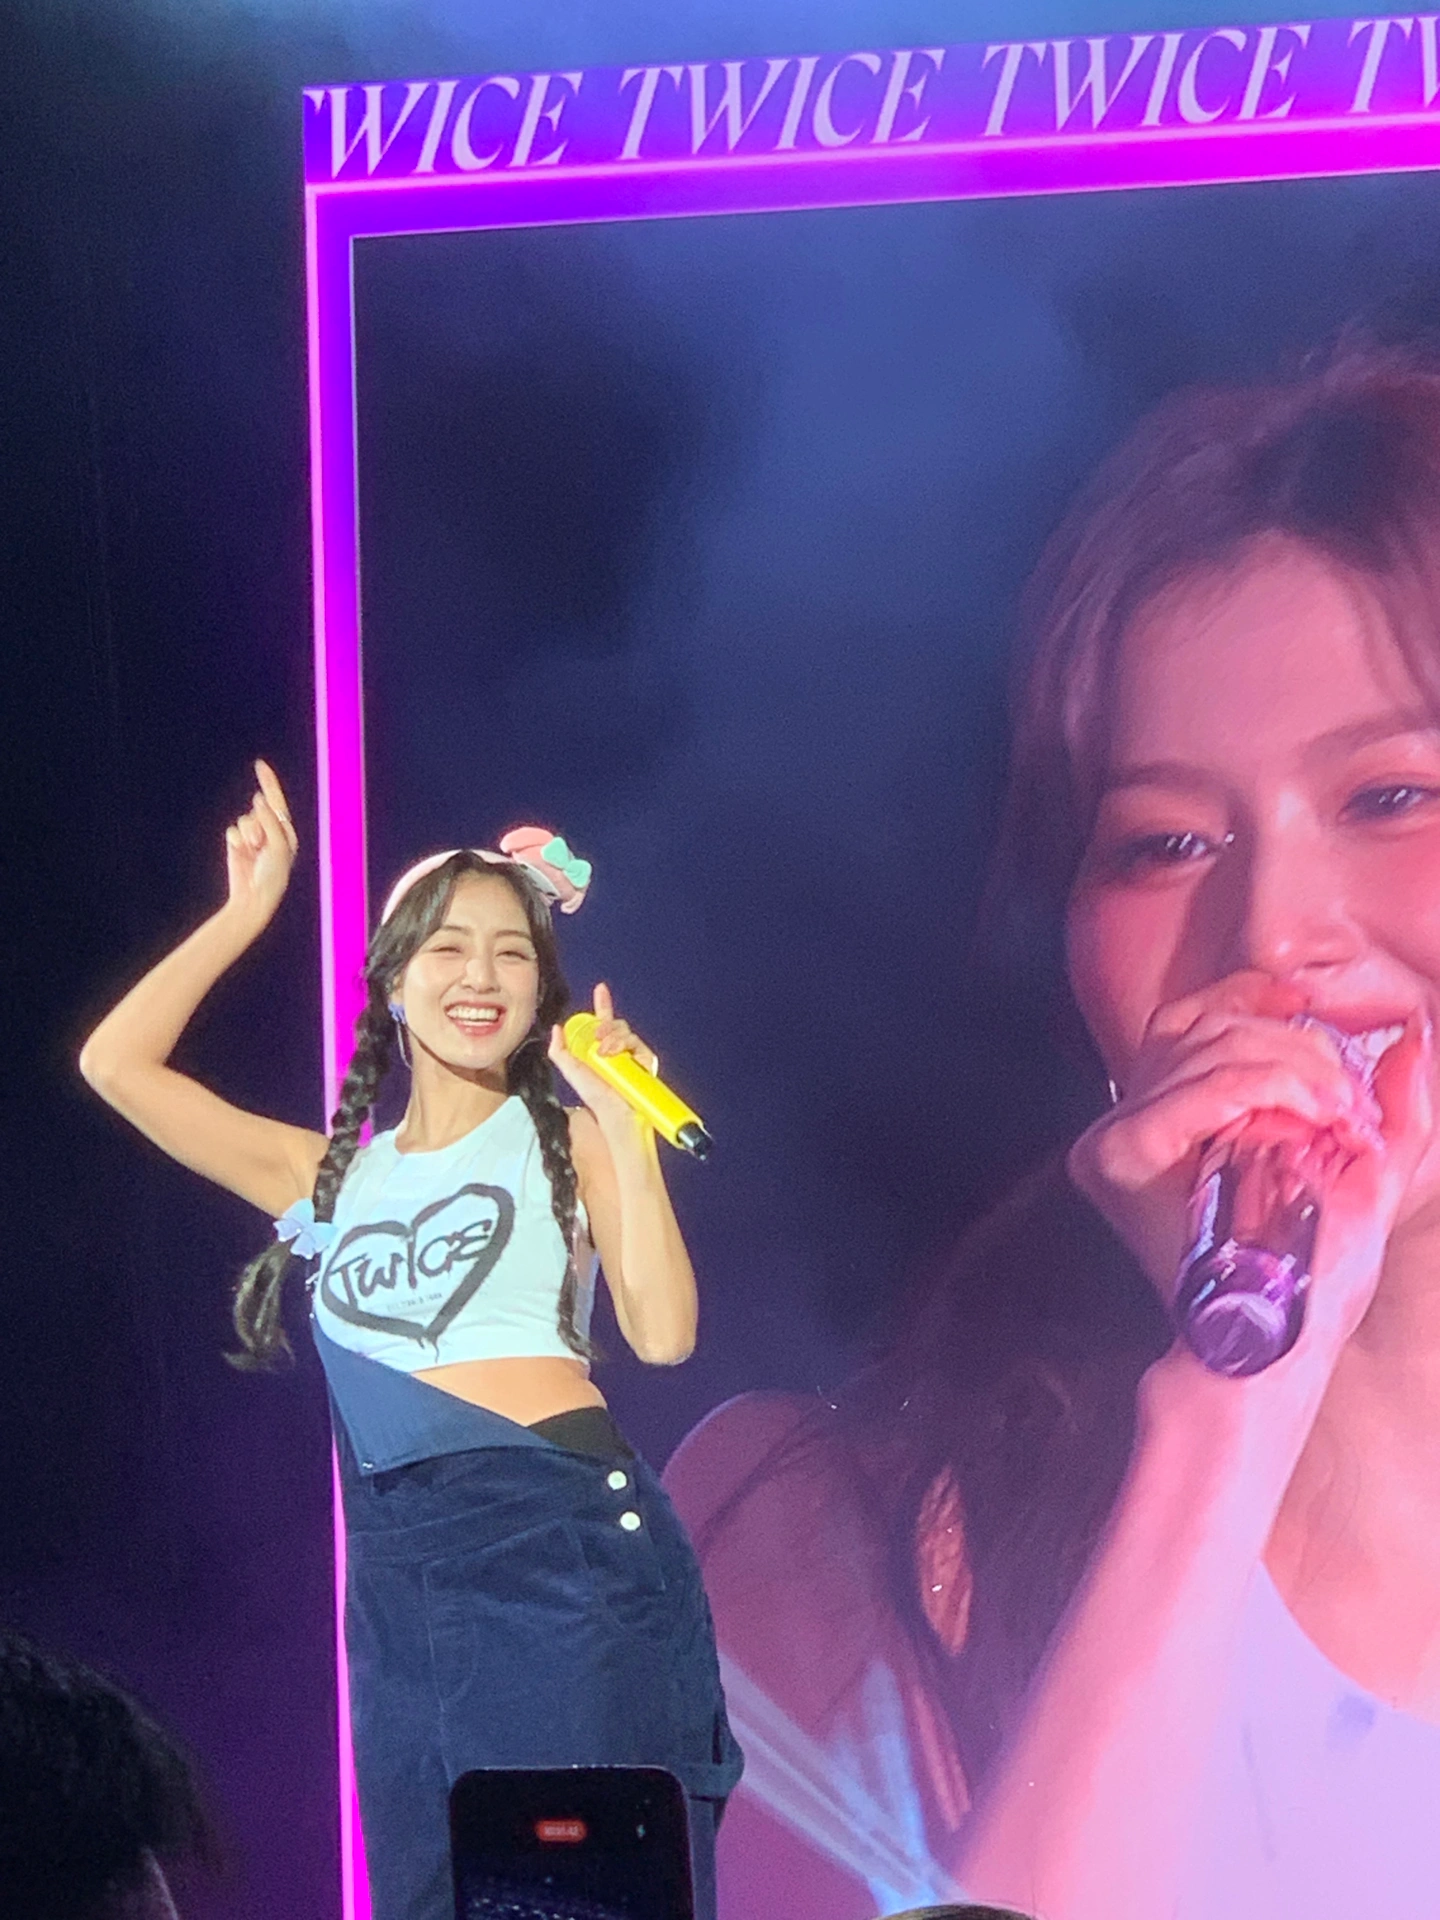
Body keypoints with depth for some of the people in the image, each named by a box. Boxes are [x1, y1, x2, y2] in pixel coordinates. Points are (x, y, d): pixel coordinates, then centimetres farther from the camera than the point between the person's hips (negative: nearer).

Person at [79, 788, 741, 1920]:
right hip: (401, 1571, 4)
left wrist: (622, 1124, -7)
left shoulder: (564, 1138, 10)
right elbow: (119, 1064, 16)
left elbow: (663, 1333, -5)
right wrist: (246, 913, 17)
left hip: (563, 1541, -4)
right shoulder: (333, 1178, 18)